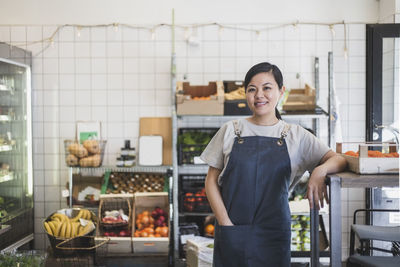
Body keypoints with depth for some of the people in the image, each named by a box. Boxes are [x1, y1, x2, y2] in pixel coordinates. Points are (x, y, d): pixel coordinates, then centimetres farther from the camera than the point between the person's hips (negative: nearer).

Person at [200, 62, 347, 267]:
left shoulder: (296, 135, 4)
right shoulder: (230, 131, 4)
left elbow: (338, 159, 1)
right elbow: (211, 181, 5)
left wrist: (320, 170, -21)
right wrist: (225, 223, -5)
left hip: (274, 233, 0)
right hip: (232, 233, 0)